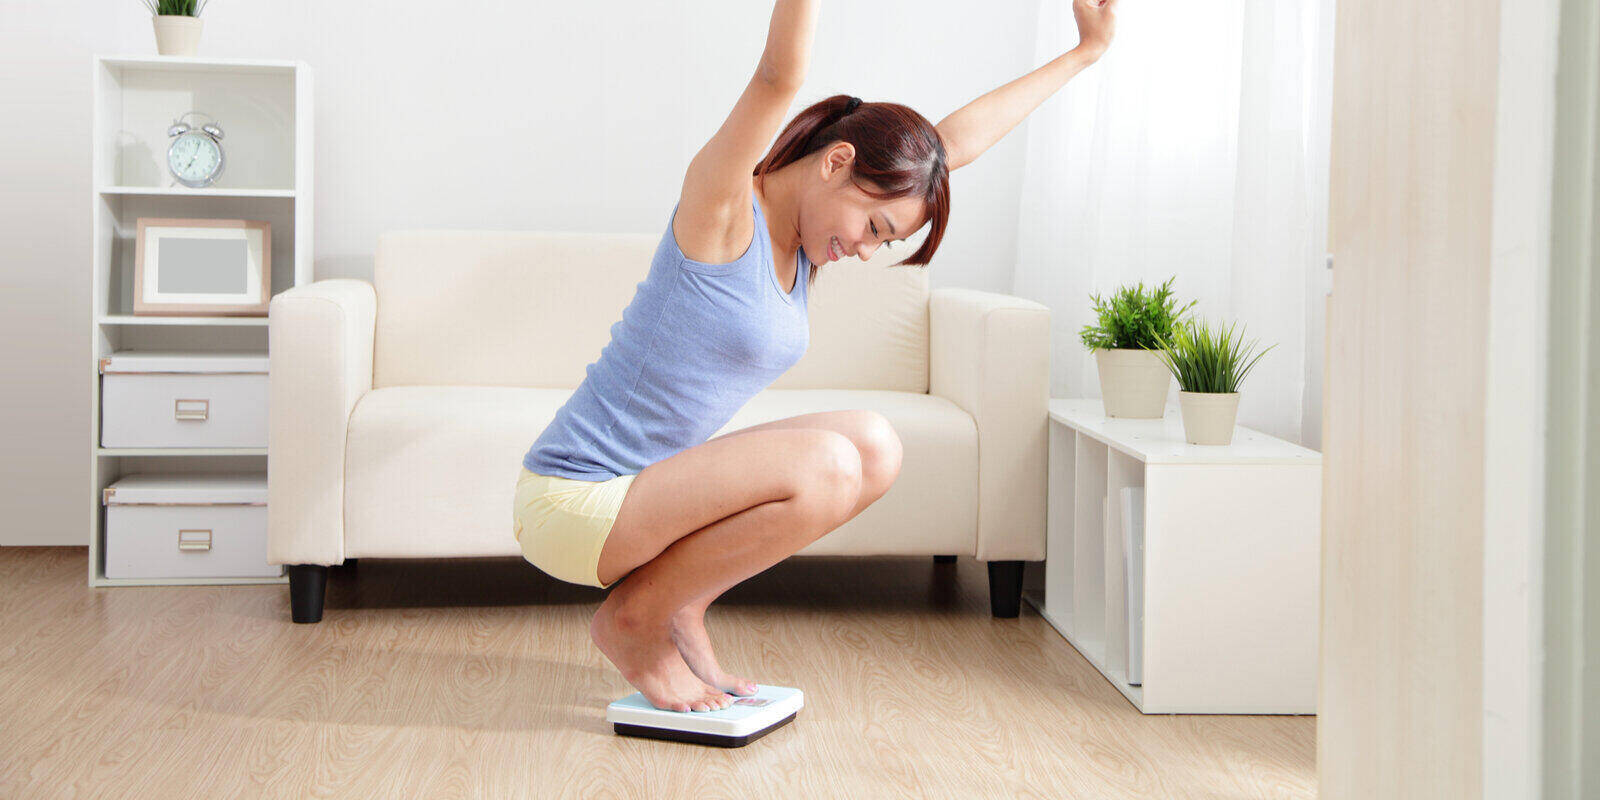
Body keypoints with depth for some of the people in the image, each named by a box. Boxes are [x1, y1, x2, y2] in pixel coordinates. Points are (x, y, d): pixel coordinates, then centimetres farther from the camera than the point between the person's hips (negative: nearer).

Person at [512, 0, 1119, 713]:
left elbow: (958, 137, 14)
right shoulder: (722, 207, -14)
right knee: (826, 467, -26)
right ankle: (632, 620, -7)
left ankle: (680, 607, 8)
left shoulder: (802, 239, 9)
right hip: (572, 501, -9)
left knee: (874, 448, 3)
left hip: (645, 489, 9)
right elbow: (780, 74, -32)